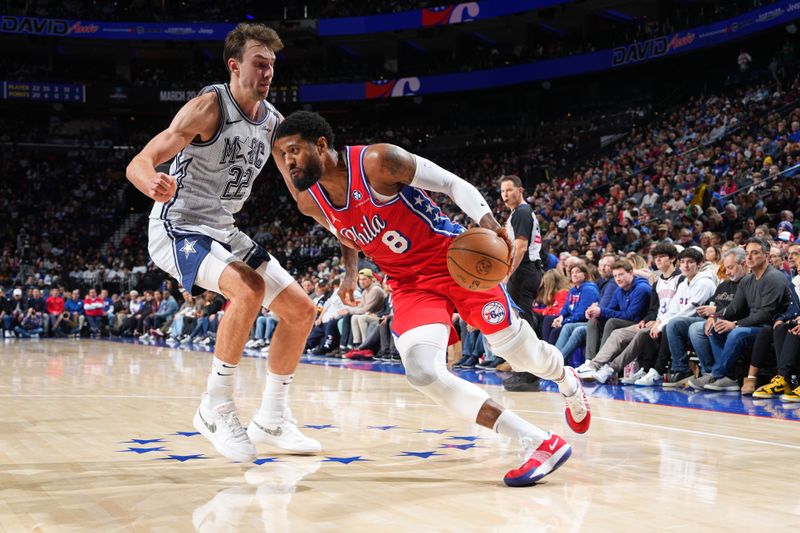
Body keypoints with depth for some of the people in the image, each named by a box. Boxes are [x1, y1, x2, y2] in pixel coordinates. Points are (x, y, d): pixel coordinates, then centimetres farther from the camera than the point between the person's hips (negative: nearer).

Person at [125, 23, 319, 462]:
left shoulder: (273, 120, 3)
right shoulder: (209, 106, -18)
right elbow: (138, 164, -24)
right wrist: (155, 185, -48)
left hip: (223, 230, 8)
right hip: (178, 228, -8)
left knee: (301, 311, 3)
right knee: (249, 290, -33)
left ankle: (271, 420, 14)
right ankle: (215, 409, -18)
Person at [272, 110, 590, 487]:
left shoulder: (378, 161, -19)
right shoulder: (311, 204, -2)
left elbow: (451, 183, -13)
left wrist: (485, 218, -29)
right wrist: (350, 271, 8)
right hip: (408, 285, 4)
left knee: (520, 353, 3)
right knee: (422, 372, -22)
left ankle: (566, 381, 44)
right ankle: (539, 443, -15)